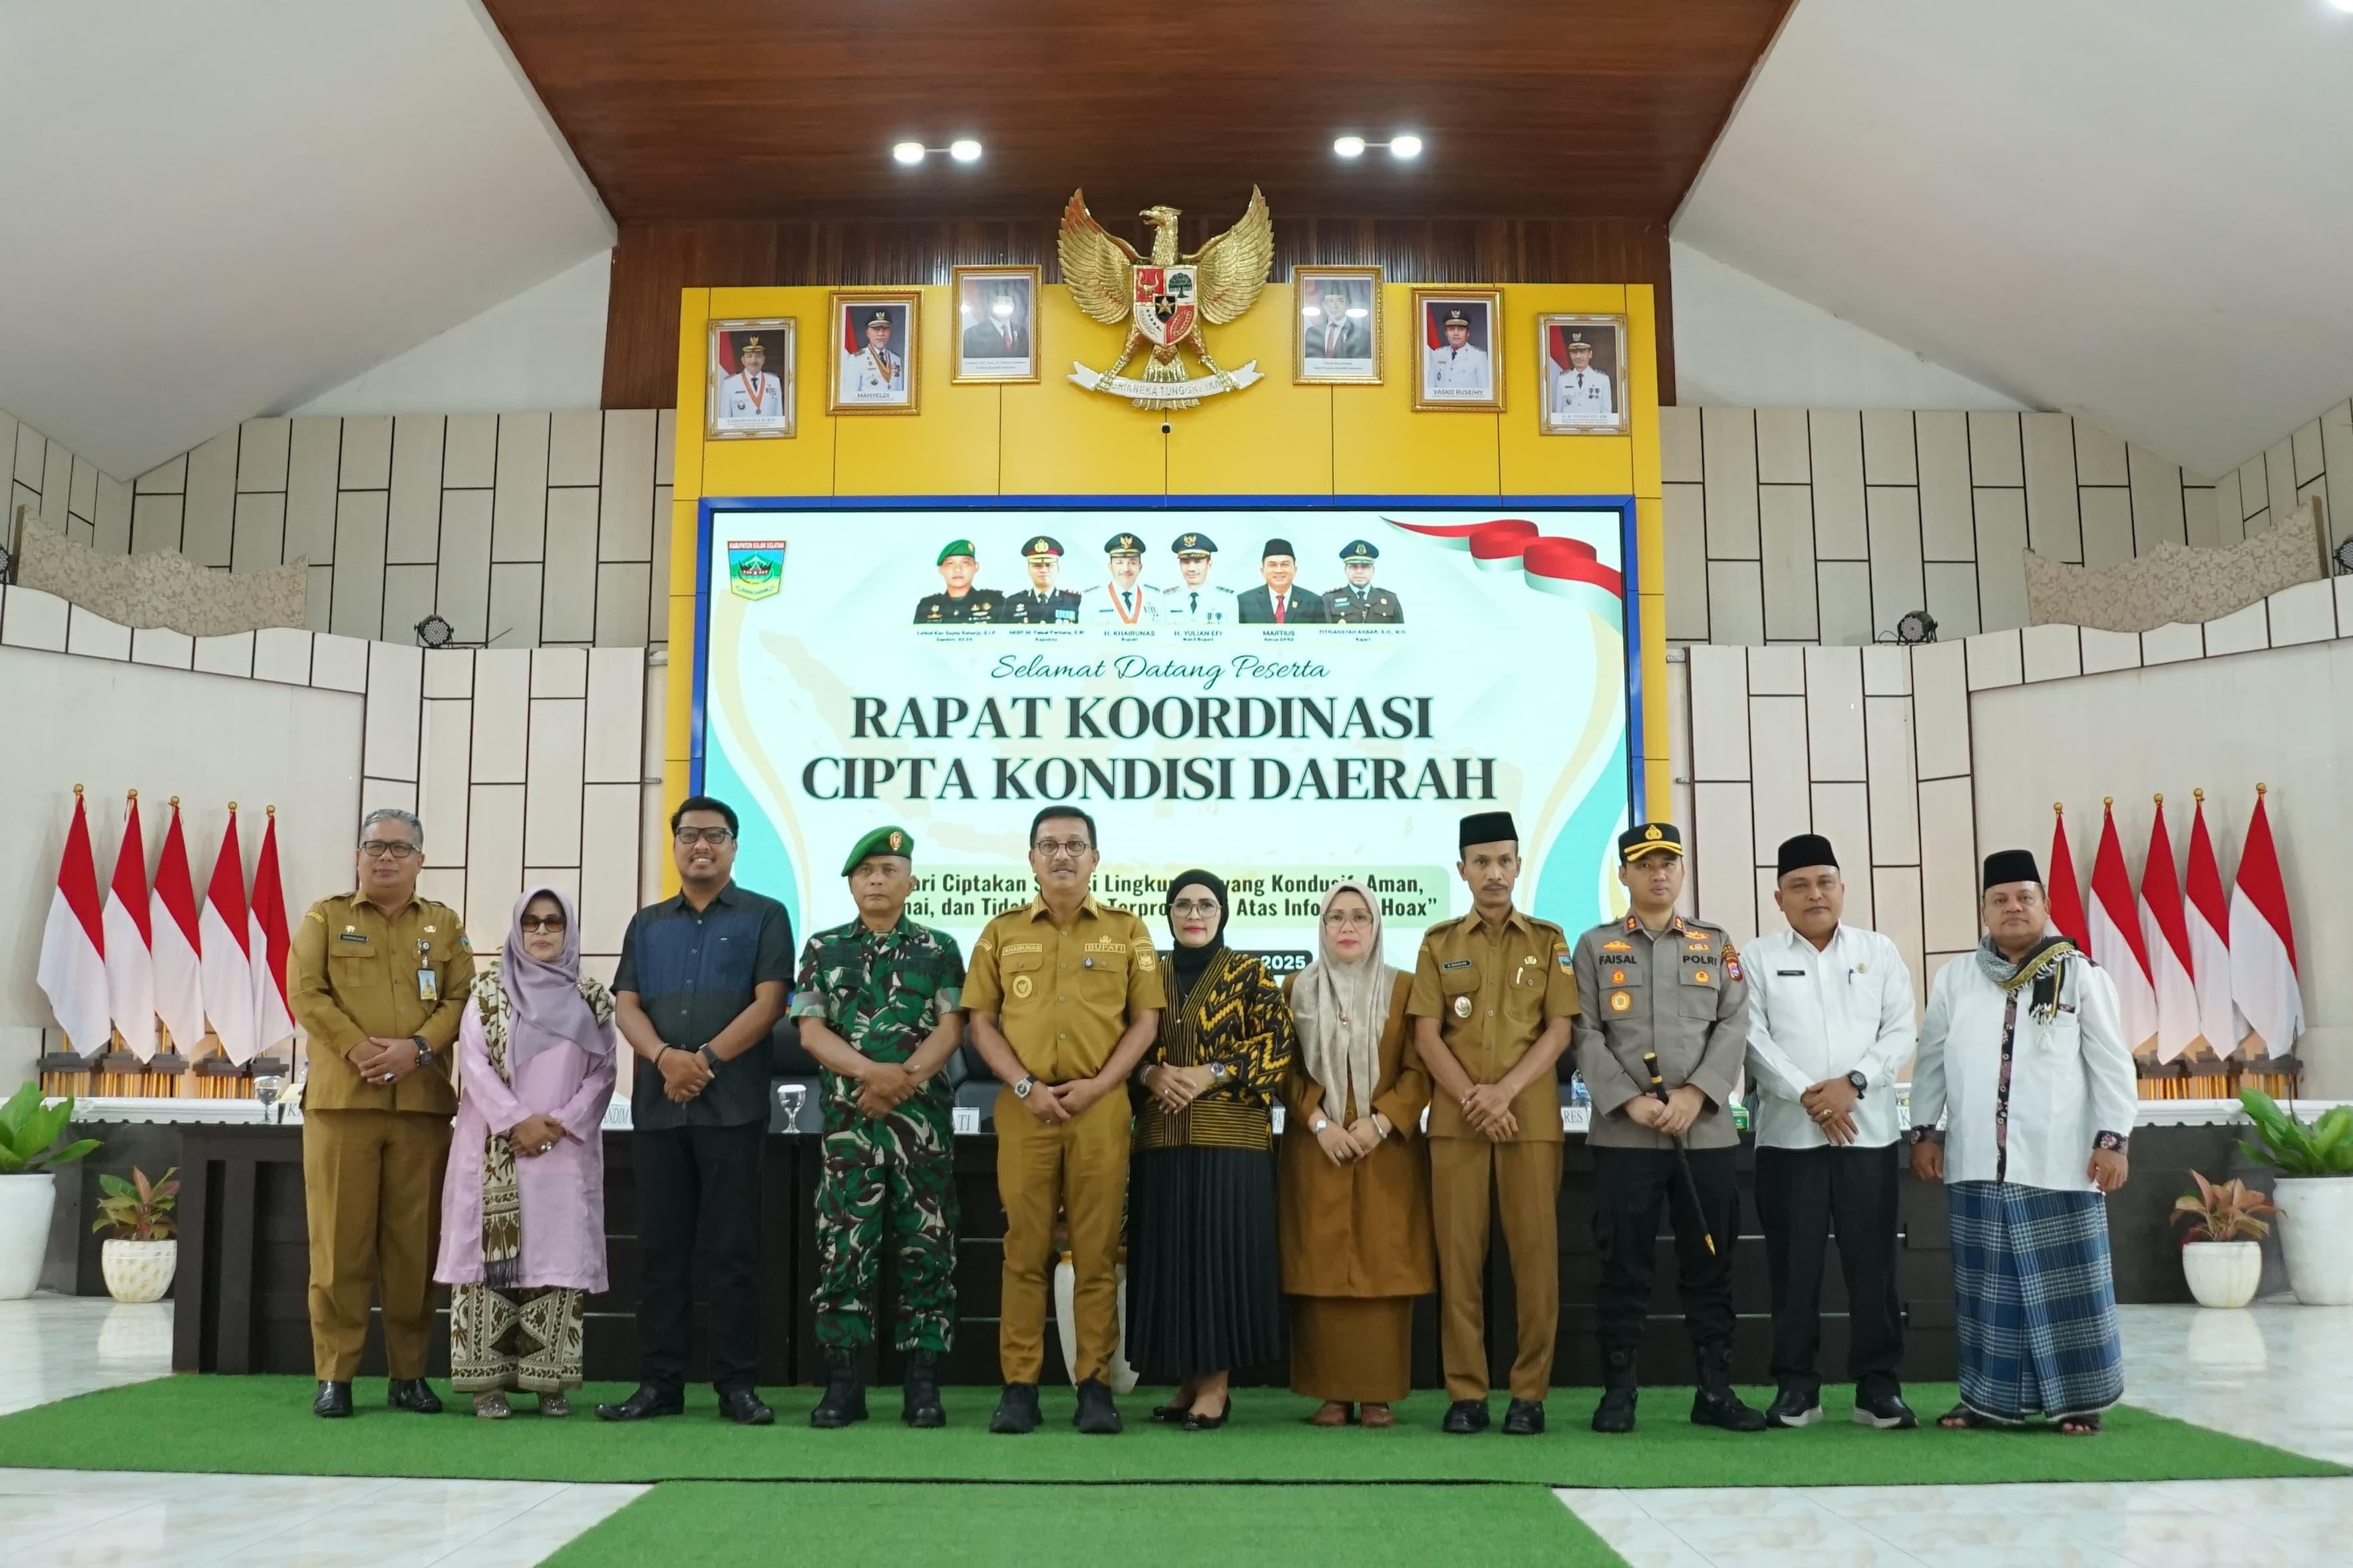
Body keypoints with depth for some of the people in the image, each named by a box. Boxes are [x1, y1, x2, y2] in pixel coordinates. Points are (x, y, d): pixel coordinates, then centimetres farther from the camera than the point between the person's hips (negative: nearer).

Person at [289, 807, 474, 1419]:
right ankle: (334, 1374, 6)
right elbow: (306, 994, -2)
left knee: (415, 1244, 4)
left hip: (424, 1104, 1)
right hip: (341, 1099, -1)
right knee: (340, 1241, -1)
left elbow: (463, 999, 4)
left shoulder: (445, 925, 13)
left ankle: (409, 1374, 12)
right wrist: (358, 1050, -14)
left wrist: (419, 1047, -13)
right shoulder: (325, 917, 9)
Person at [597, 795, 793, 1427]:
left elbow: (769, 1003, -5)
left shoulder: (764, 917, 5)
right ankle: (660, 1381, 12)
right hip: (657, 1106, 4)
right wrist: (666, 1057, -13)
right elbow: (626, 1006, 6)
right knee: (660, 1248, 6)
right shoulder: (647, 924, 16)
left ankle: (737, 1383, 5)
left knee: (732, 1249, -1)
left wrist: (705, 1059, -13)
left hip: (733, 1106, -4)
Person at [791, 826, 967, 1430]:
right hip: (847, 1121, 1)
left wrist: (901, 1080, -16)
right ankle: (843, 1382, 7)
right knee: (843, 1247, 0)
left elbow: (951, 1029, -1)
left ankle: (923, 1382, 7)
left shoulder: (939, 949, 8)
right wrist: (872, 1072, -16)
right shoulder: (823, 948, 9)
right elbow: (811, 1031, 0)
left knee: (926, 1248, 1)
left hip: (923, 1120, 0)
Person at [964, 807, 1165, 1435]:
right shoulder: (1002, 932, 9)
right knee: (1025, 1248, 2)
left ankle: (1095, 1384, 8)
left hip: (1101, 1107, 0)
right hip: (1024, 1107, 1)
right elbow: (980, 1021, 6)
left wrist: (1098, 1084, -8)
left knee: (1098, 1250, 2)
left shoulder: (1127, 931, 8)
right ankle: (1019, 1384, 8)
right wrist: (1024, 1085, -8)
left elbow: (1145, 1020, 5)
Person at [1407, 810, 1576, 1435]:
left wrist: (1504, 1091, -12)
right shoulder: (1439, 944, 8)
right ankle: (1465, 1393, 7)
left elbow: (1559, 1030, 0)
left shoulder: (1548, 940, 7)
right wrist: (1472, 1099, -10)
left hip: (1532, 1117, 0)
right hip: (1455, 1118, 1)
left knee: (1535, 1253, -1)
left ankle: (1530, 1393, 7)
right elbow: (1427, 1036, 2)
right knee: (1459, 1255, 0)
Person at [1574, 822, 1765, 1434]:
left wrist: (1696, 1094, -11)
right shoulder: (1595, 946, 7)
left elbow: (1735, 1026, 3)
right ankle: (1617, 1393, 9)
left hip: (1708, 1131, 2)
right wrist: (1629, 1102, -12)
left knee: (1709, 1264, 6)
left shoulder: (1717, 943, 12)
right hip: (1623, 1133, -1)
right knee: (1624, 1265, 1)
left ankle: (1715, 1391, 15)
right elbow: (1586, 1035, 0)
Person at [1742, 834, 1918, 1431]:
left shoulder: (1880, 952, 9)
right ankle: (1795, 1385, 11)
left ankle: (1878, 1385, 12)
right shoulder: (1757, 958, 5)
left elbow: (1900, 1034, 2)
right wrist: (1807, 1096, -14)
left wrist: (1853, 1082, -12)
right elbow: (1754, 1038, -4)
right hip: (1788, 1134, -1)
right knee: (1793, 1264, 3)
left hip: (1869, 1132, 1)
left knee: (1872, 1262, 3)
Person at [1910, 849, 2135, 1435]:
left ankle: (2079, 1399, 14)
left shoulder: (2080, 975, 1)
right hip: (1977, 1162, 3)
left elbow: (2111, 1063, 0)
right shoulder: (1954, 978, 8)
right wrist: (1924, 1132, 7)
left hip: (2059, 1162, -2)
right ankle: (1991, 1398, 16)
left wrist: (2113, 1139, -6)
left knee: (2065, 1282, 3)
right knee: (1989, 1284, 8)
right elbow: (1932, 1061, 12)